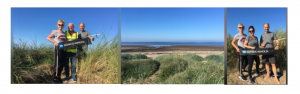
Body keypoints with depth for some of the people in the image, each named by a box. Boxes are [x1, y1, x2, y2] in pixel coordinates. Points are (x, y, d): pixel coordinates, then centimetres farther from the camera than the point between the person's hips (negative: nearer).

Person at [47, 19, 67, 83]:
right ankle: (55, 78, 3)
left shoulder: (64, 33, 16)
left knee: (62, 64, 8)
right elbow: (48, 38, -3)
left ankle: (58, 77, 19)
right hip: (58, 48, -6)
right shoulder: (56, 32, 0)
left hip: (64, 49, 6)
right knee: (58, 63, -7)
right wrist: (54, 42, -15)